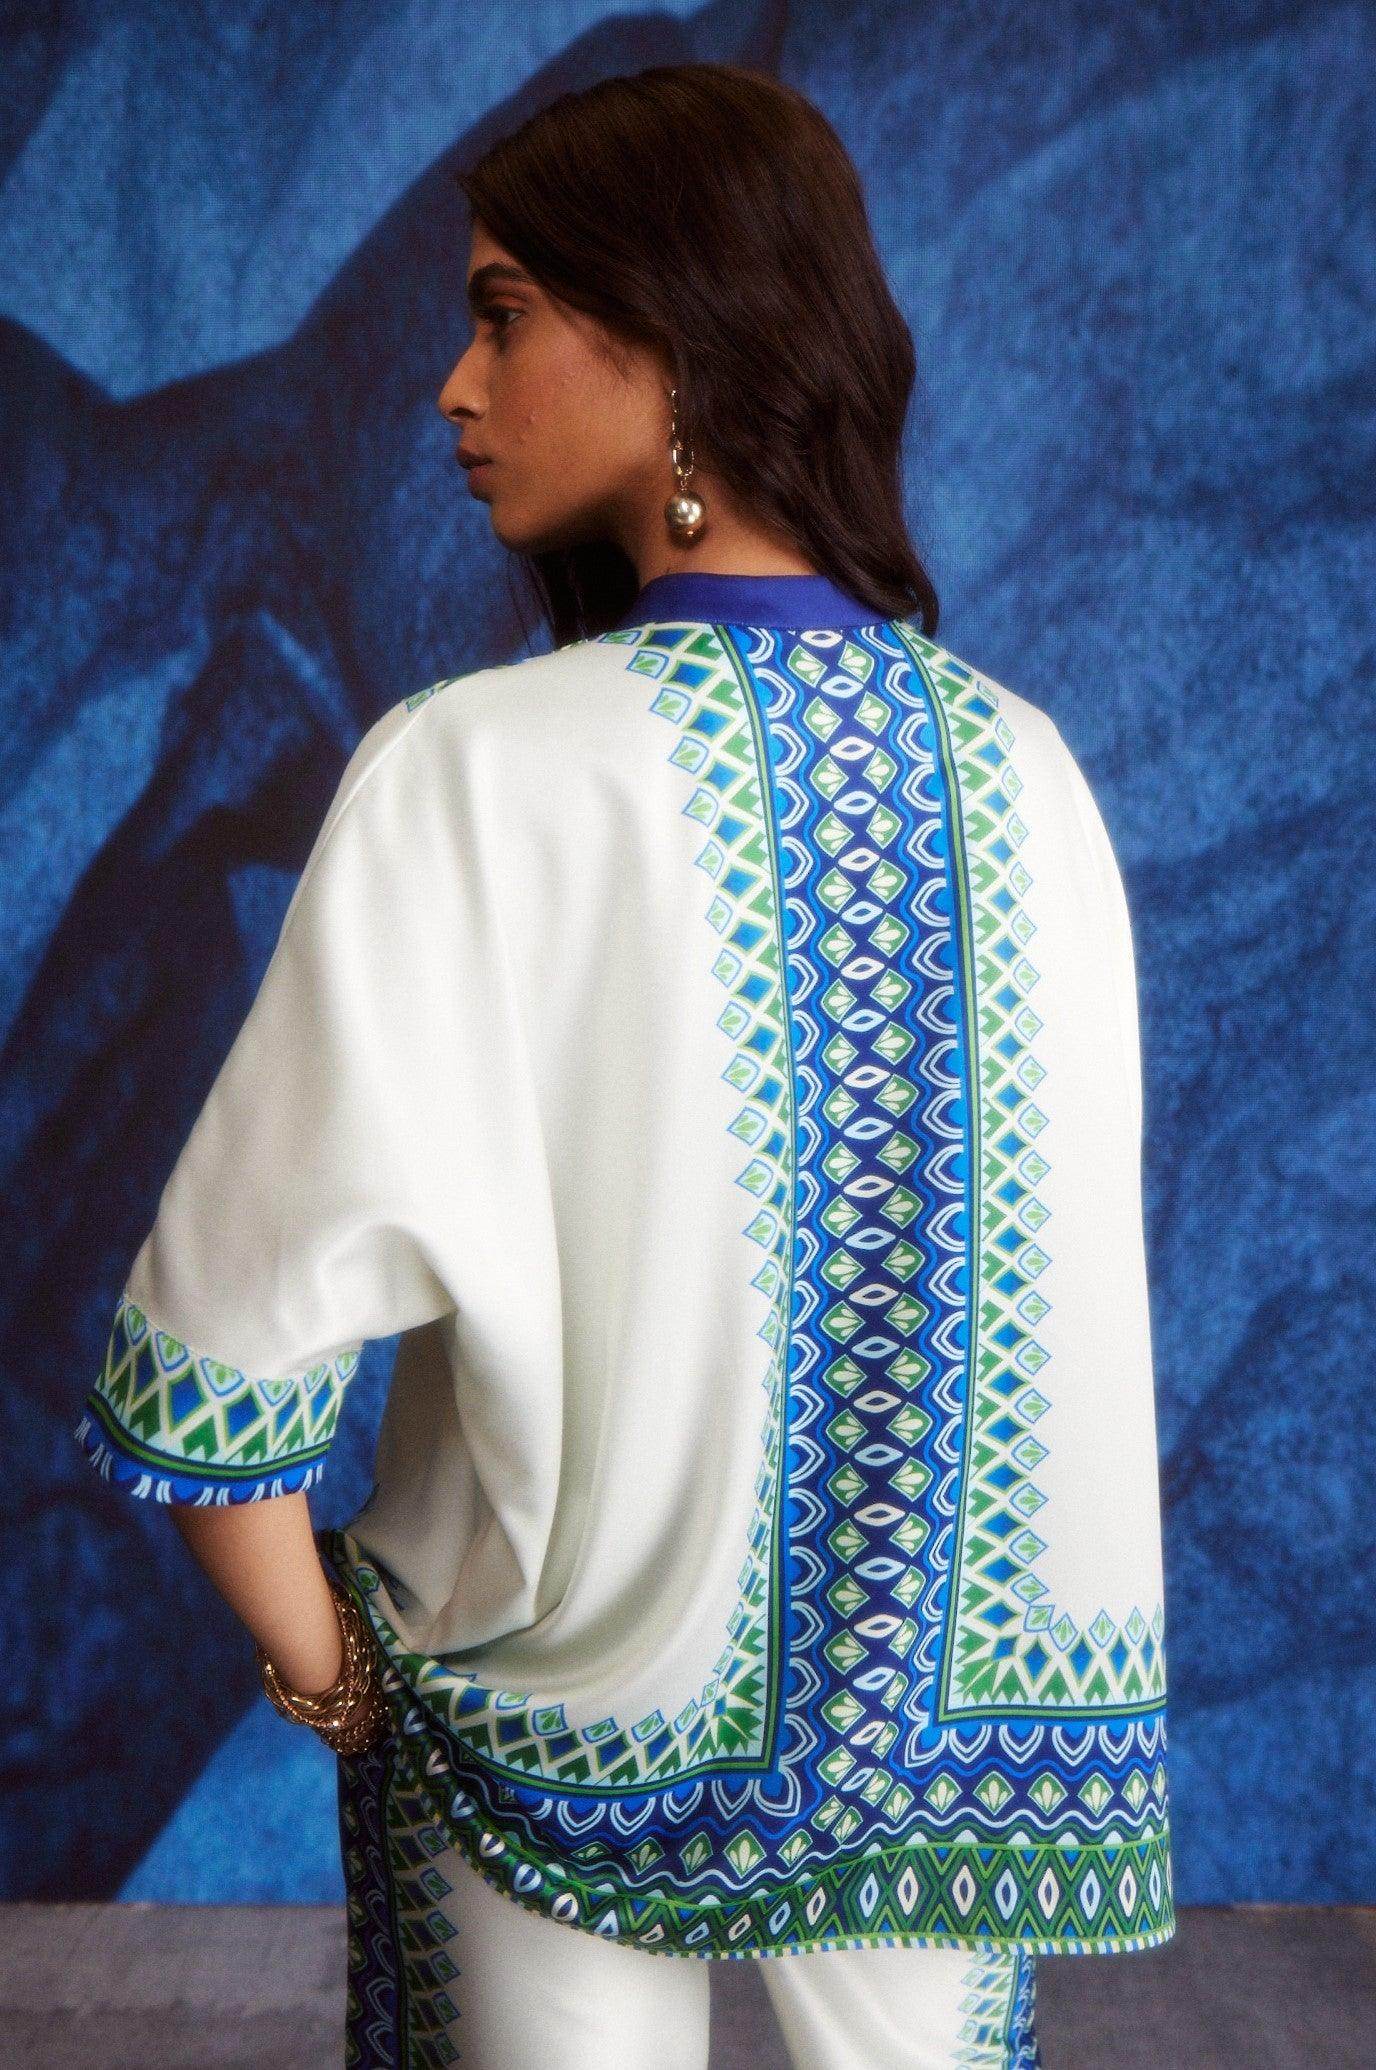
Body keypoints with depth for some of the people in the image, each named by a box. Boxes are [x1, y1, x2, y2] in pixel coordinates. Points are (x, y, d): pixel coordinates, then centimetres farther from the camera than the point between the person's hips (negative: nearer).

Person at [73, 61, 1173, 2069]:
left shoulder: (481, 771, -21)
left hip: (584, 1724, -3)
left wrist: (318, 1660, -5)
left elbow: (215, 1353, -21)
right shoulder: (1025, 764, -6)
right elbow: (1085, 1252, 2)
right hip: (968, 1705, 4)